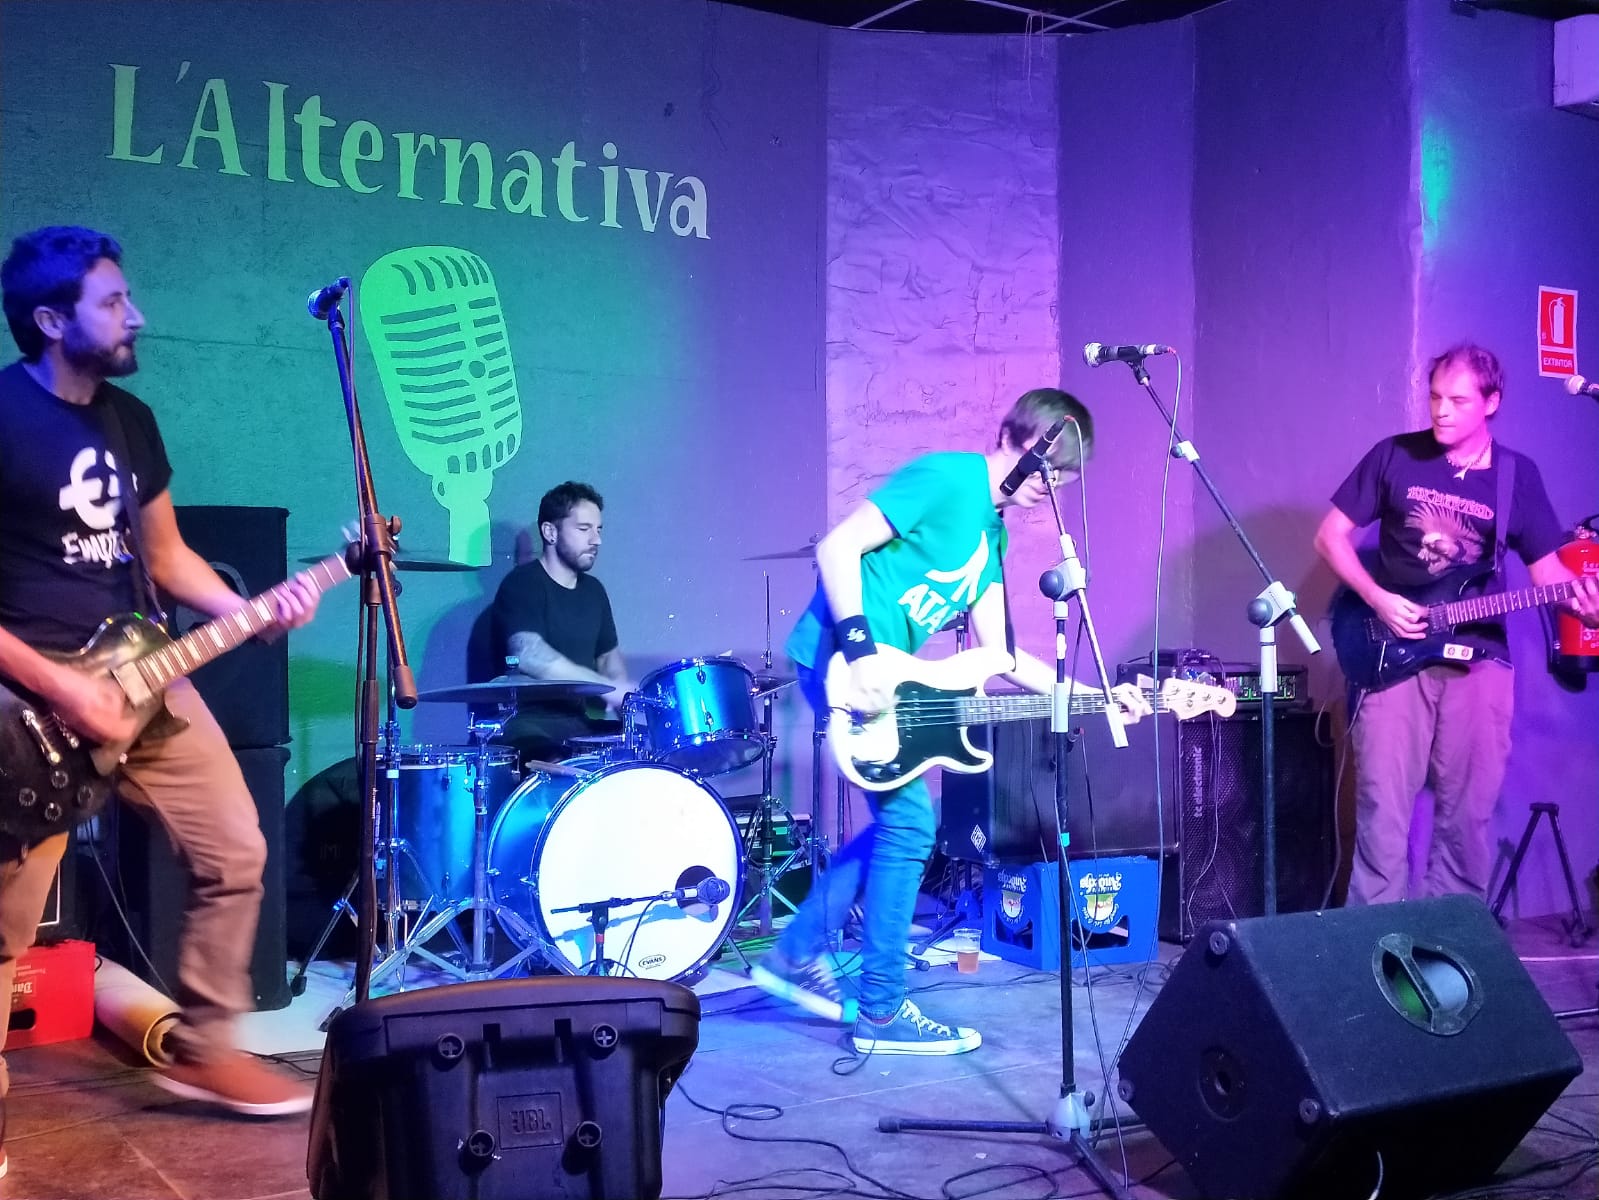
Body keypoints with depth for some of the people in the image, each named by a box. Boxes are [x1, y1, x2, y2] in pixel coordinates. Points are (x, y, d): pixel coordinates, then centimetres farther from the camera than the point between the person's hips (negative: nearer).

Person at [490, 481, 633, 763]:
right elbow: (528, 655, -24)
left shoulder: (593, 590, 16)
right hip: (529, 727, -8)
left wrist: (620, 691, 3)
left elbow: (608, 654, 27)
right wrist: (607, 687, -26)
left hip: (581, 722, 8)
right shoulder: (523, 584, -8)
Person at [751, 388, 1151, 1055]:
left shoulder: (994, 535, 15)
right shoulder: (945, 479, -13)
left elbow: (997, 653, 14)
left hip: (885, 677, 10)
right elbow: (837, 547, -19)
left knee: (899, 820, 15)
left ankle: (797, 954, 25)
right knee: (909, 821, -8)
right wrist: (860, 650, -26)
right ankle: (881, 1013, 2)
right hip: (840, 660, -10)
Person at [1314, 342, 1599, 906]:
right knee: (1384, 807, -4)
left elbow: (1546, 567, 7)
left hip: (1478, 656, 2)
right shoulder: (1394, 456, 1)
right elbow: (1331, 535, 4)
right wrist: (1378, 599, -10)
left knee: (1467, 811, 5)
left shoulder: (1518, 475, 5)